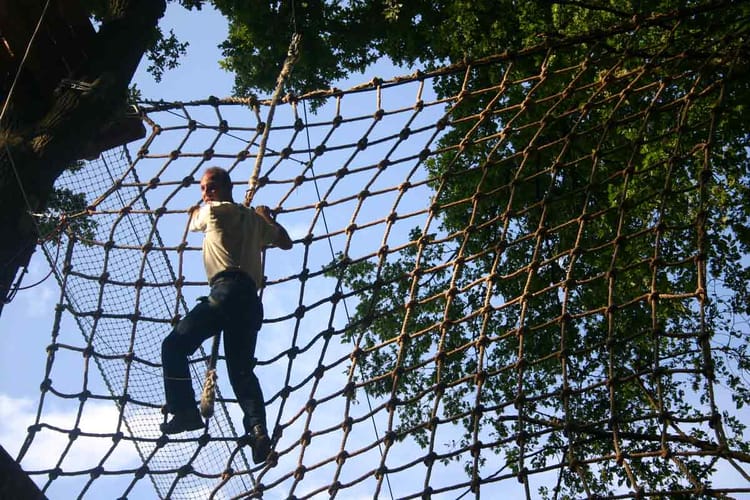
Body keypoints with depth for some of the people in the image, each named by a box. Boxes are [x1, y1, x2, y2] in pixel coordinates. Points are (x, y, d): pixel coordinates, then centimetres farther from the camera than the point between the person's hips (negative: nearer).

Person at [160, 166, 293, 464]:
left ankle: (185, 411, -17)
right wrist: (267, 218, 54)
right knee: (241, 370, 3)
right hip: (251, 299, 7)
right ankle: (257, 428, -17)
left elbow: (193, 221, 32)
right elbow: (286, 242, 41)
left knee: (174, 346, -5)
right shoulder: (254, 218, 28)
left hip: (228, 289, -7)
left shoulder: (214, 210, 9)